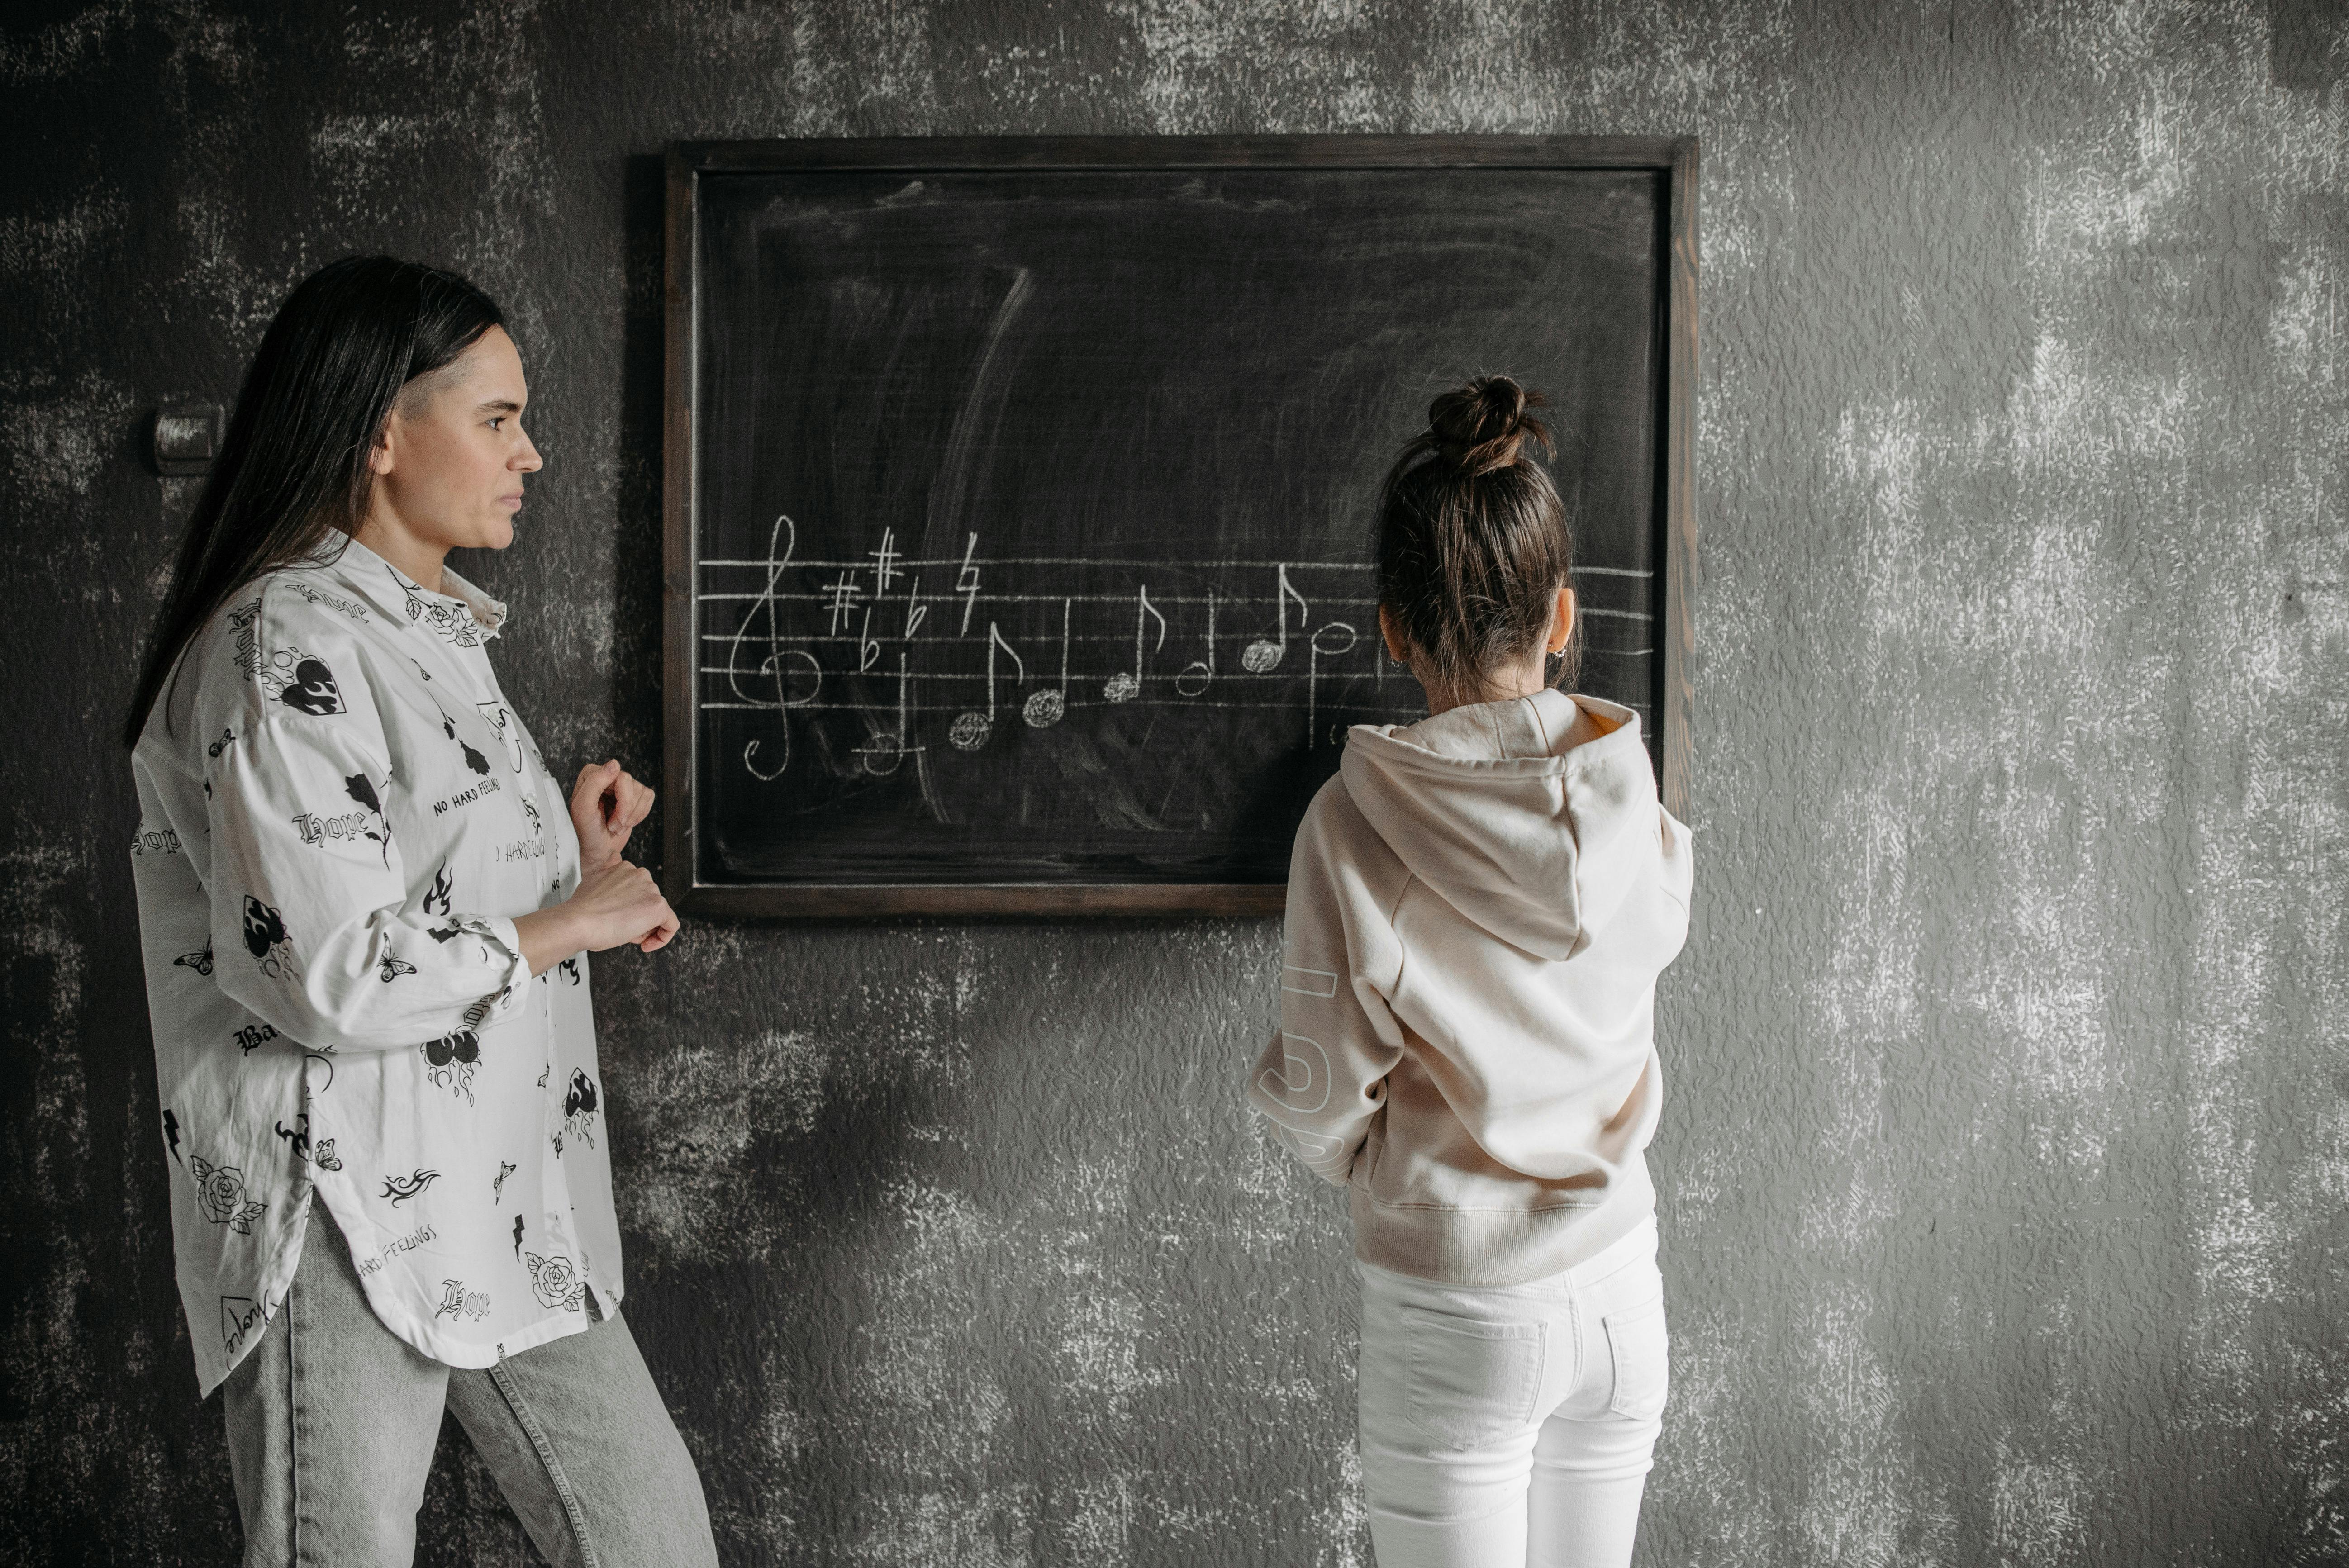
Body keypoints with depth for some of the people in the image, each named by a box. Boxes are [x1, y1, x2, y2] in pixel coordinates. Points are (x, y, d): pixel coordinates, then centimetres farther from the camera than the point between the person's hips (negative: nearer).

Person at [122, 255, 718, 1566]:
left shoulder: (436, 636, 15)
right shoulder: (286, 648, -16)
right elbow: (333, 978, -24)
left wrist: (572, 858, 7)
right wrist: (567, 925, -13)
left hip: (504, 1188, 9)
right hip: (345, 1210, -9)